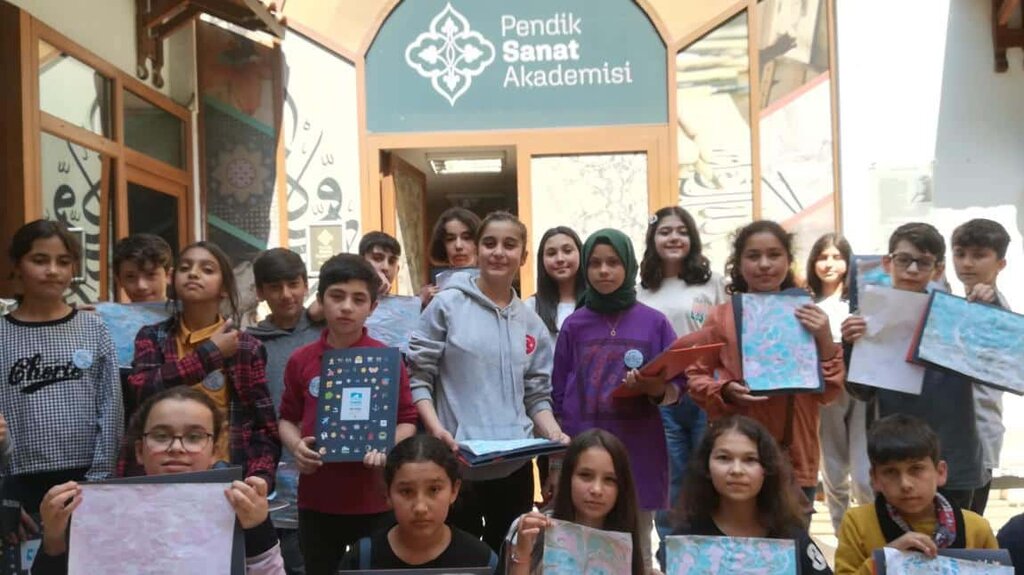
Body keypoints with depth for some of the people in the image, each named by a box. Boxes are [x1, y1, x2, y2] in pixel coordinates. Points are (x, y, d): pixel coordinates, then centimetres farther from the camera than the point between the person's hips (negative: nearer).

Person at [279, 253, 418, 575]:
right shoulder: (300, 361, 2)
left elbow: (407, 421, -1)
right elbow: (288, 418, 12)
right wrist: (296, 446, -8)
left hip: (375, 499, -2)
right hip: (316, 500, 2)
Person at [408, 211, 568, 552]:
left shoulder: (531, 324, 9)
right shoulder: (447, 305, -3)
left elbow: (537, 394, 11)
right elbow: (418, 376, -5)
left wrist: (554, 434, -7)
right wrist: (435, 427, -19)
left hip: (515, 465, 4)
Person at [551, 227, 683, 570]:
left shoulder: (654, 323, 1)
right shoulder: (574, 325, 5)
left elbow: (677, 388, 3)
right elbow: (558, 396, 7)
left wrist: (656, 389, -20)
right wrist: (556, 459, 5)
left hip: (638, 454, -1)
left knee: (637, 550, 6)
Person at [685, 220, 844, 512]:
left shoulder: (807, 315, 4)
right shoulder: (722, 317, -2)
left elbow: (829, 392, 3)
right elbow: (696, 375, 5)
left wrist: (825, 340, -11)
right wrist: (725, 391, -15)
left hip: (795, 459, 2)